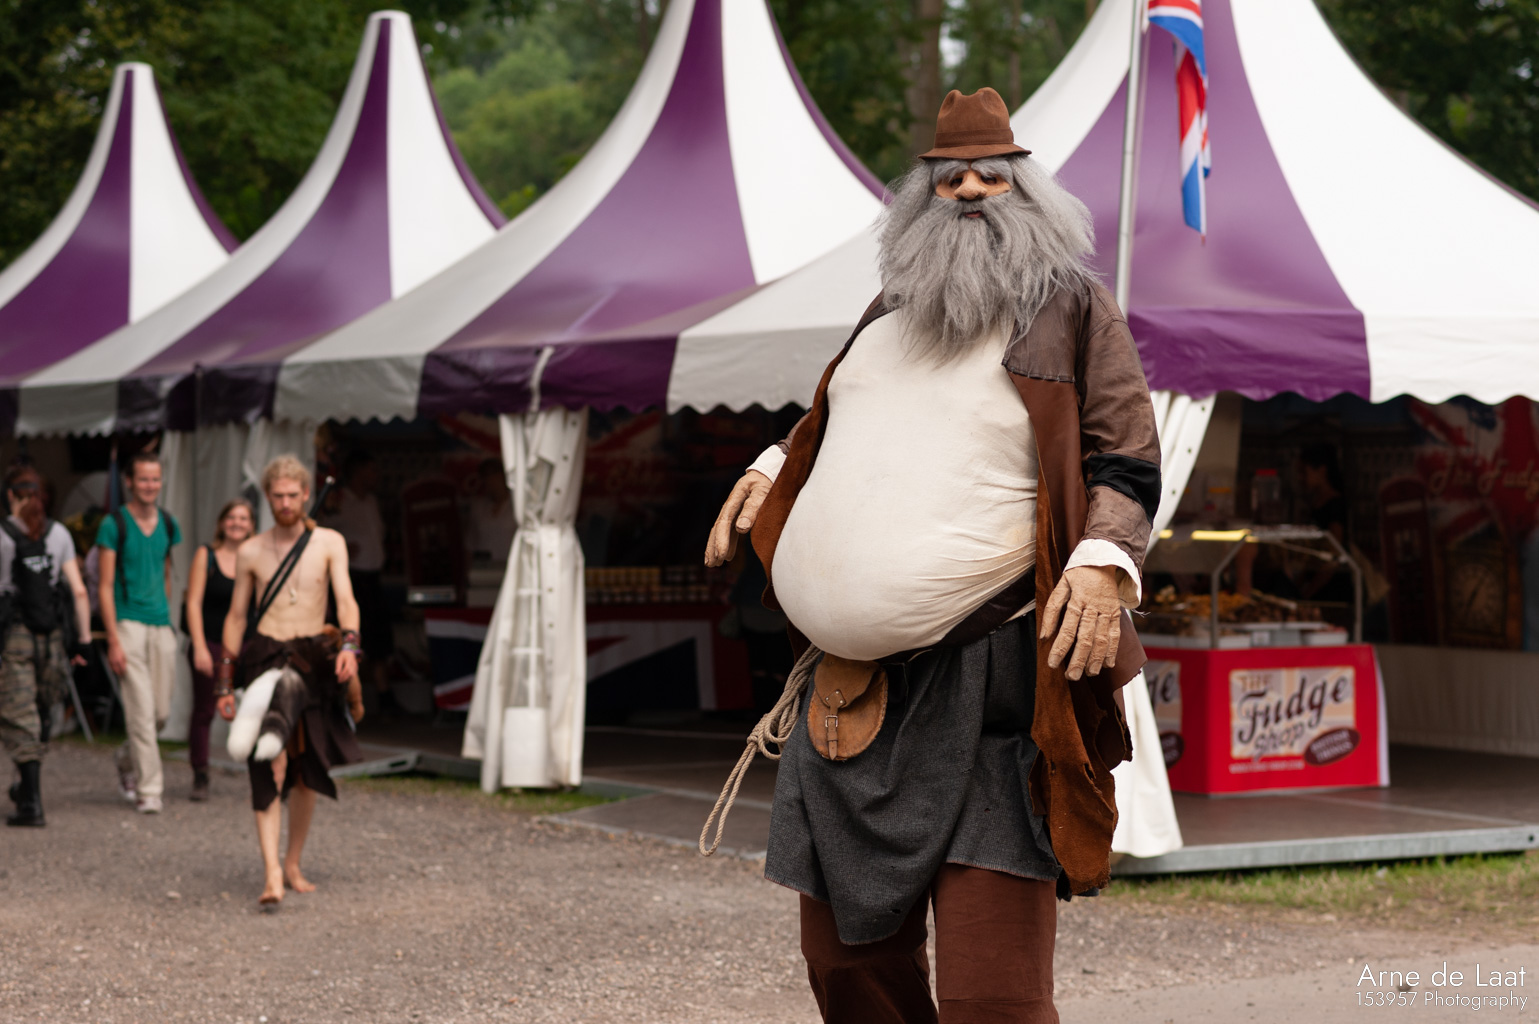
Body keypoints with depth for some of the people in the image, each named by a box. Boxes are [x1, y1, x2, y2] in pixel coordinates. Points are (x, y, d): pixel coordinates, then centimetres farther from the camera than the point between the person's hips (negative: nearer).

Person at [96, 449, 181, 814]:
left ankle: (127, 761, 34)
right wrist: (113, 640, -13)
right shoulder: (114, 525, -6)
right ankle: (149, 789, -3)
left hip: (161, 625, 5)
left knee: (161, 712, 8)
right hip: (128, 623, -5)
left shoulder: (167, 523, 10)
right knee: (141, 710, -9)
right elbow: (104, 586, -7)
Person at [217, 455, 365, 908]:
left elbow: (345, 599, -6)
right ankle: (271, 873, -21)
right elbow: (236, 617, 13)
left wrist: (349, 644, -25)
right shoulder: (250, 552, 8)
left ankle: (293, 865, 21)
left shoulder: (329, 543, 6)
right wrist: (224, 683, 9)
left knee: (307, 772, 6)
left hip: (313, 657, 1)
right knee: (270, 770, -14)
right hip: (266, 656, -1)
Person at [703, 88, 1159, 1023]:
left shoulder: (1073, 310, 0)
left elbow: (1127, 463, -6)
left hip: (990, 682, -7)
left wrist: (1104, 561, -23)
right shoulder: (899, 309, 17)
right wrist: (773, 471, 23)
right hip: (855, 686, 7)